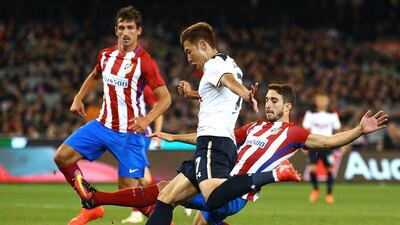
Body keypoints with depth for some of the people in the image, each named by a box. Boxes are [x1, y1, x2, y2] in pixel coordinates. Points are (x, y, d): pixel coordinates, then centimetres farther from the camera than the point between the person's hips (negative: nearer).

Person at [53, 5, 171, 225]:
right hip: (103, 124, 6)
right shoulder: (106, 55, 6)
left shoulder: (144, 61, -13)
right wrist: (78, 98, 17)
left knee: (129, 189, -10)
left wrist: (146, 120, -29)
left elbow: (165, 98, -15)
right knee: (62, 157, -5)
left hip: (129, 132, -6)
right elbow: (95, 76, 29)